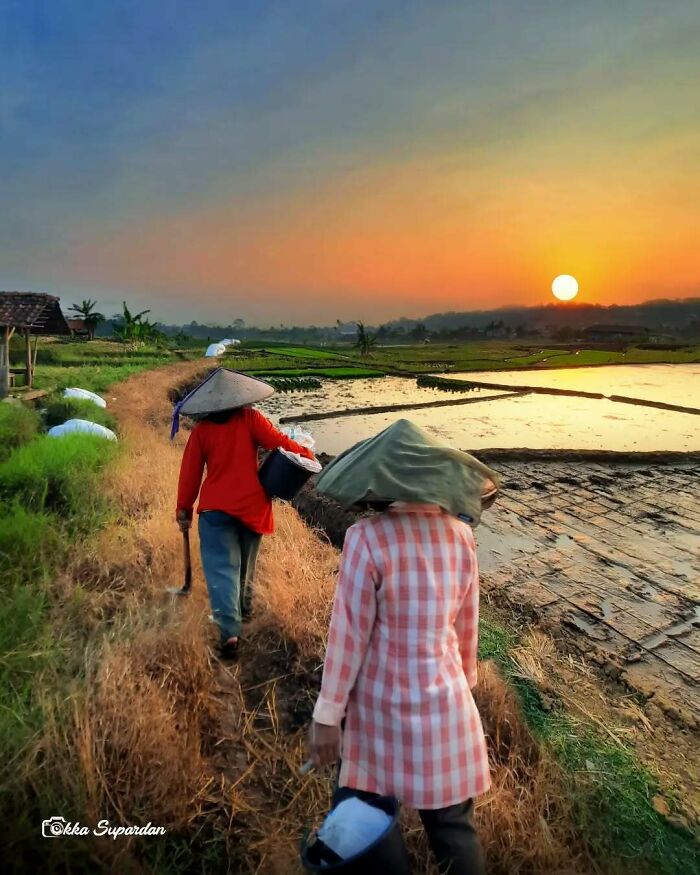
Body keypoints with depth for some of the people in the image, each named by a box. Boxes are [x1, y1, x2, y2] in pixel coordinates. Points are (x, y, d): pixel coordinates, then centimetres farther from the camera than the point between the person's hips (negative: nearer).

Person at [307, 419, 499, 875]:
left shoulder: (368, 537, -20)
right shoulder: (461, 535, -6)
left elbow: (348, 634, -16)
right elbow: (466, 625, 4)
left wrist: (327, 714, -6)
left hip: (383, 703, -3)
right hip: (446, 701, 4)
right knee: (454, 825, 20)